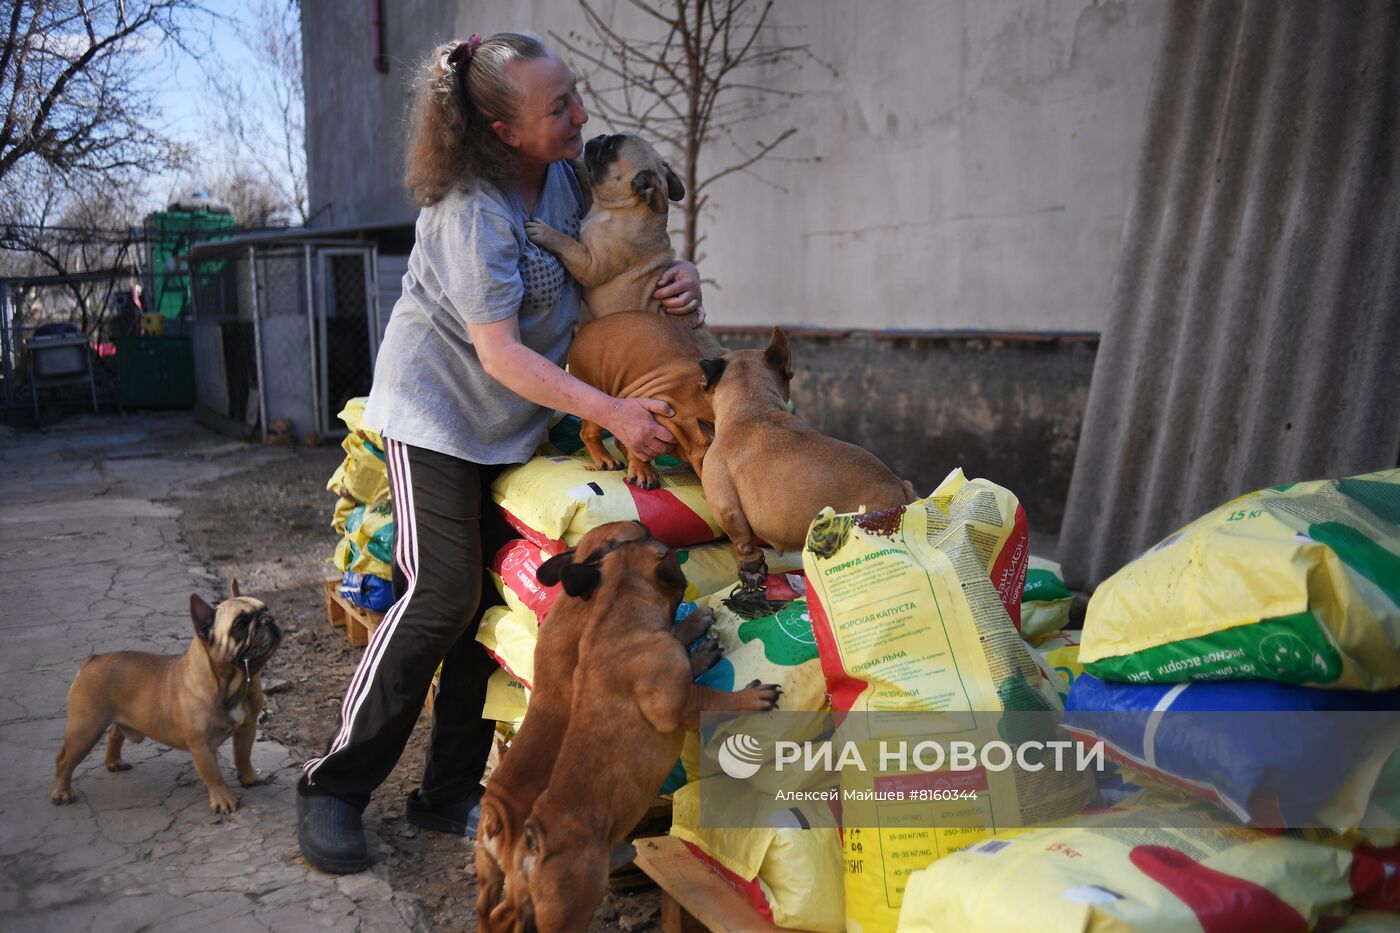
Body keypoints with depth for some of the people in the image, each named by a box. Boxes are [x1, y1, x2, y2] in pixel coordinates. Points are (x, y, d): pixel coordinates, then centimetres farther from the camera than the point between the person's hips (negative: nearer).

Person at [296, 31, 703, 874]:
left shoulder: (566, 173, -1)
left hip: (514, 424, 7)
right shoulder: (472, 213, -24)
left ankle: (450, 794, 16)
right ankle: (335, 788, 6)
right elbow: (500, 354, -26)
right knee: (444, 595, -12)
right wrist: (612, 413, -31)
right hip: (438, 410, -7)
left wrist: (680, 275, -11)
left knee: (500, 597, 4)